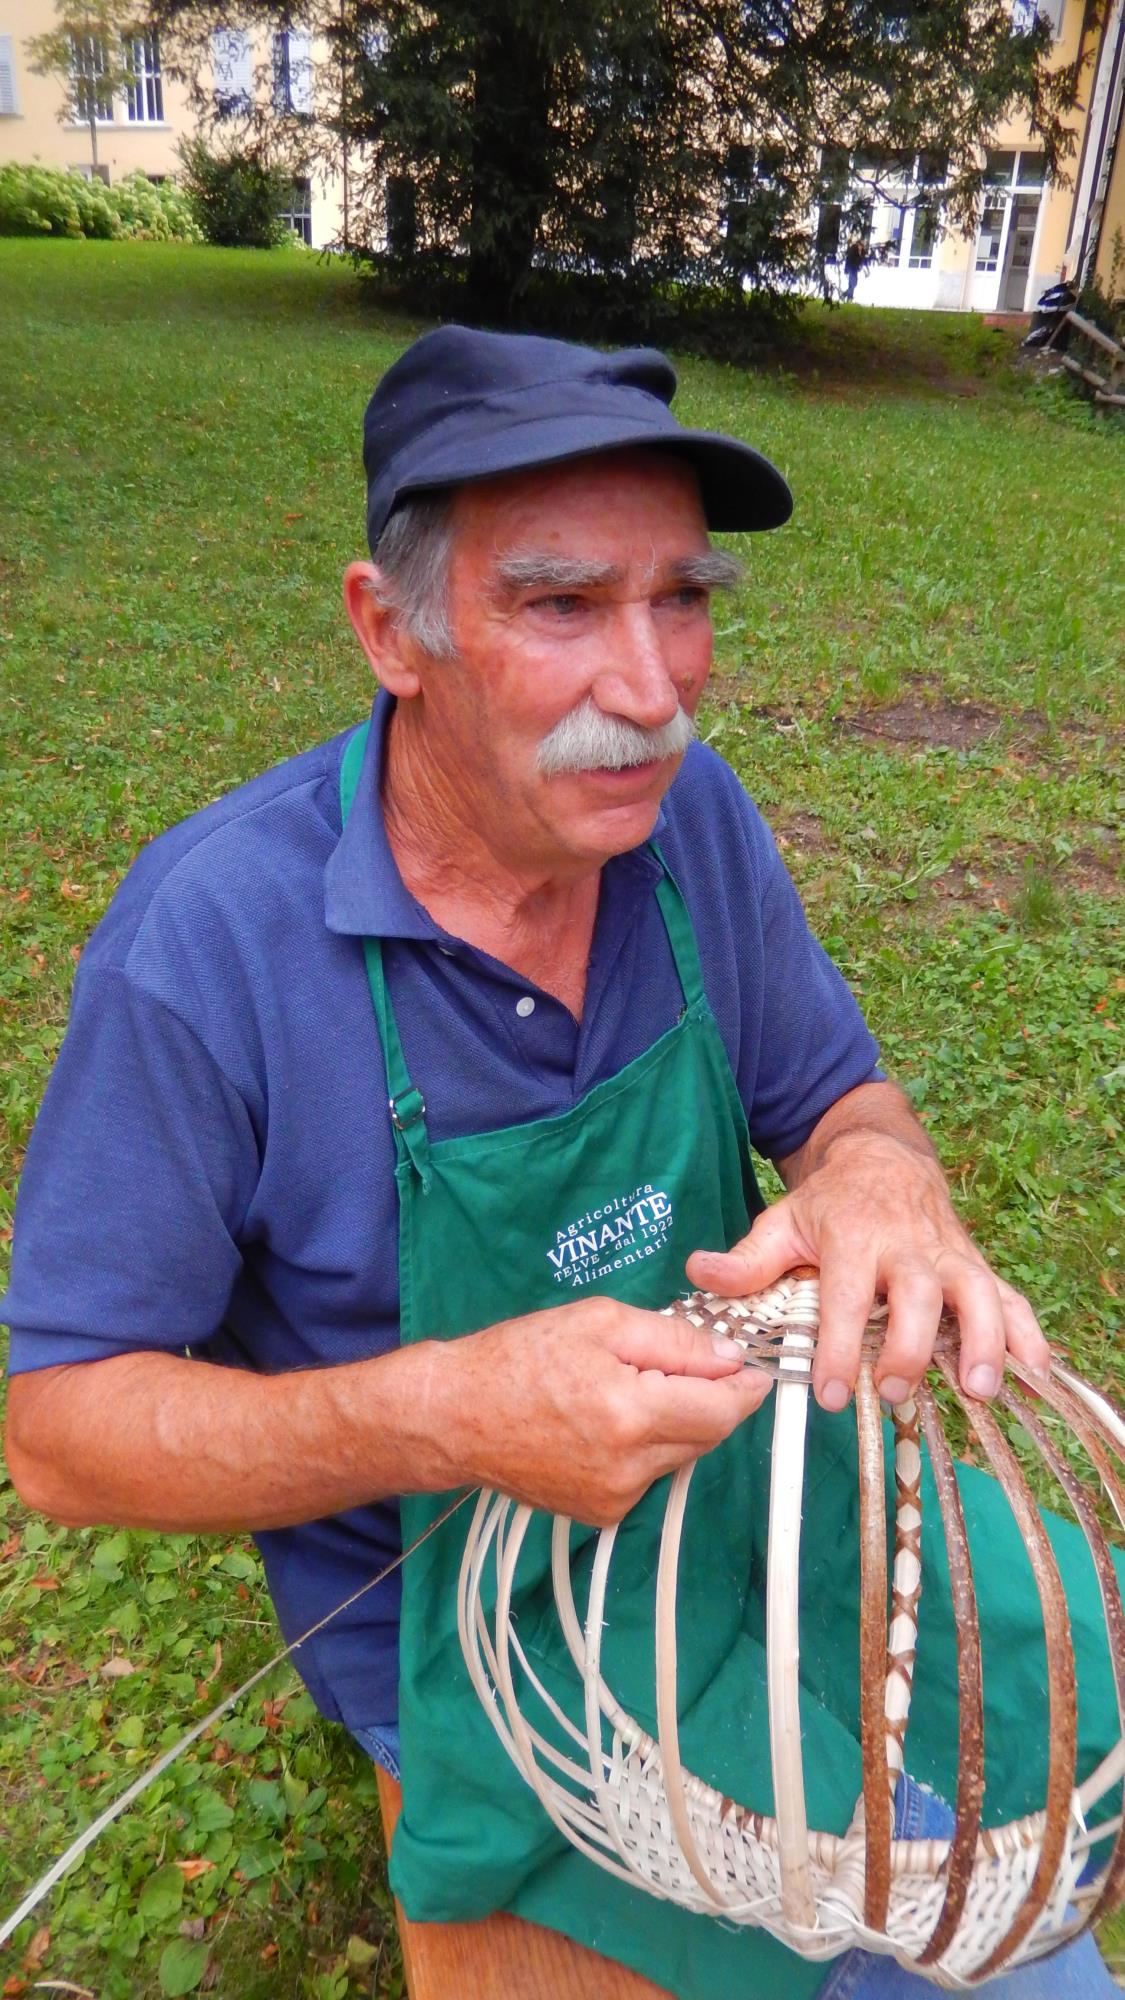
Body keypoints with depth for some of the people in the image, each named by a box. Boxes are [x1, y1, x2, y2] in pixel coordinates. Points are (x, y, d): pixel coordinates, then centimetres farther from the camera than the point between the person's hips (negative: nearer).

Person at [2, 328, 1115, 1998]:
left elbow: (838, 1095, 0)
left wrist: (882, 1179, -26)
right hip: (454, 1600, -4)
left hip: (736, 1467, 5)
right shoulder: (206, 941, -25)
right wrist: (442, 1412, -35)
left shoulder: (686, 811, -11)